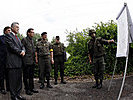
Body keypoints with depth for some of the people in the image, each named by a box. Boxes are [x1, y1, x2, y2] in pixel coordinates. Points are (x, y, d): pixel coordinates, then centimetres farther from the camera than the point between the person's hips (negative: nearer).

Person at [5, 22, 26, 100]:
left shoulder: (18, 38, 22)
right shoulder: (8, 36, -4)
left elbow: (22, 46, 15)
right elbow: (12, 47, -15)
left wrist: (23, 51, -6)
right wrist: (20, 52, -9)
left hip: (19, 62, 8)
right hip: (12, 62, -8)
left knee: (19, 79, 11)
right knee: (13, 80, -2)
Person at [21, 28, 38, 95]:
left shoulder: (32, 40, 17)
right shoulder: (24, 40, -7)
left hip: (32, 61, 8)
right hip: (27, 61, -8)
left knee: (31, 76, 14)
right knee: (26, 76, 1)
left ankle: (32, 88, 23)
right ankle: (27, 89, 9)